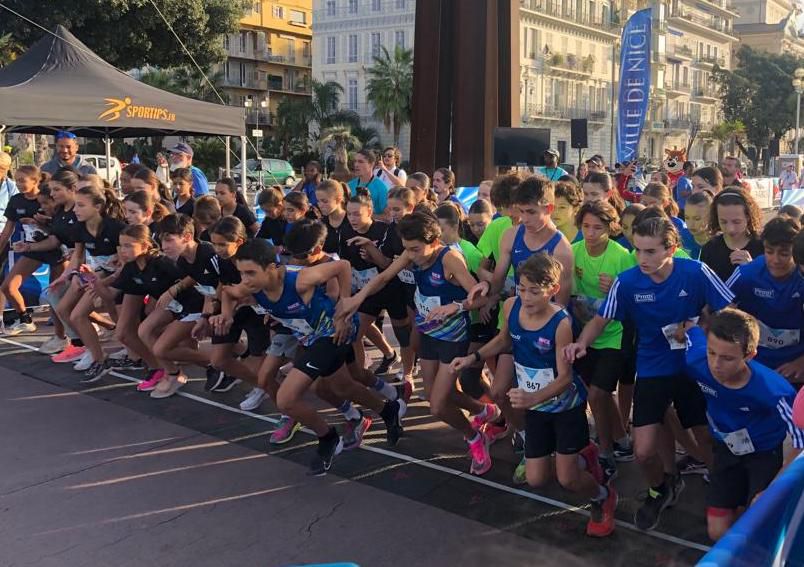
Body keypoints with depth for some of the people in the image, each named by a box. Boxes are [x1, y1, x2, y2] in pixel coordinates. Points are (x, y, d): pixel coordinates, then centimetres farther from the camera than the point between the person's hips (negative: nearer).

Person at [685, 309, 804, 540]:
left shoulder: (773, 390, -38)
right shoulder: (696, 362, -29)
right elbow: (692, 329, -6)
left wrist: (772, 490, -25)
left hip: (764, 452, -3)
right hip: (726, 449, 3)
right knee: (719, 533, 3)